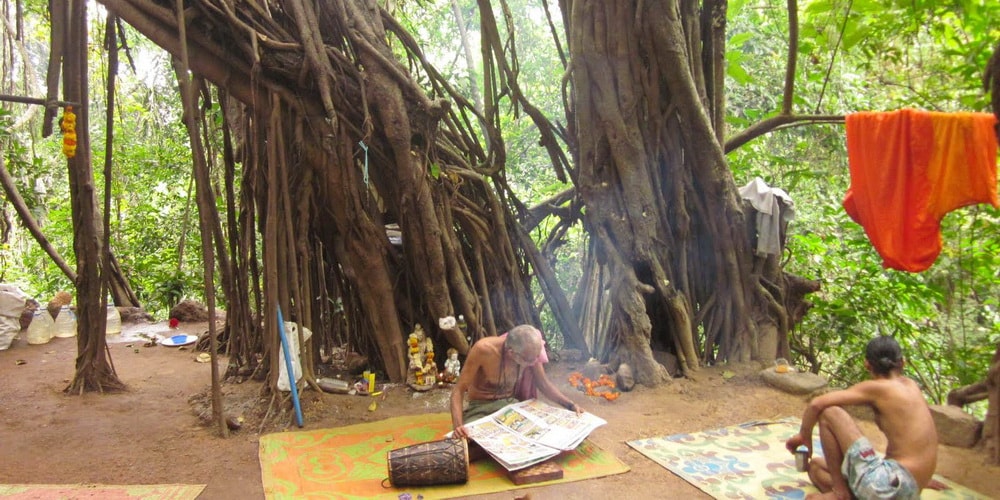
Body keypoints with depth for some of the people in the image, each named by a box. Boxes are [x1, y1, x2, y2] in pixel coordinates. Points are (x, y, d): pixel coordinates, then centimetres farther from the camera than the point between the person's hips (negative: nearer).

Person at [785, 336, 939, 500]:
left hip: (889, 485, -8)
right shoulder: (912, 386, 14)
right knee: (816, 466, 22)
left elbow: (817, 404, -14)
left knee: (829, 412, -5)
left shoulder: (876, 387, -6)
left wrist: (804, 435, 4)